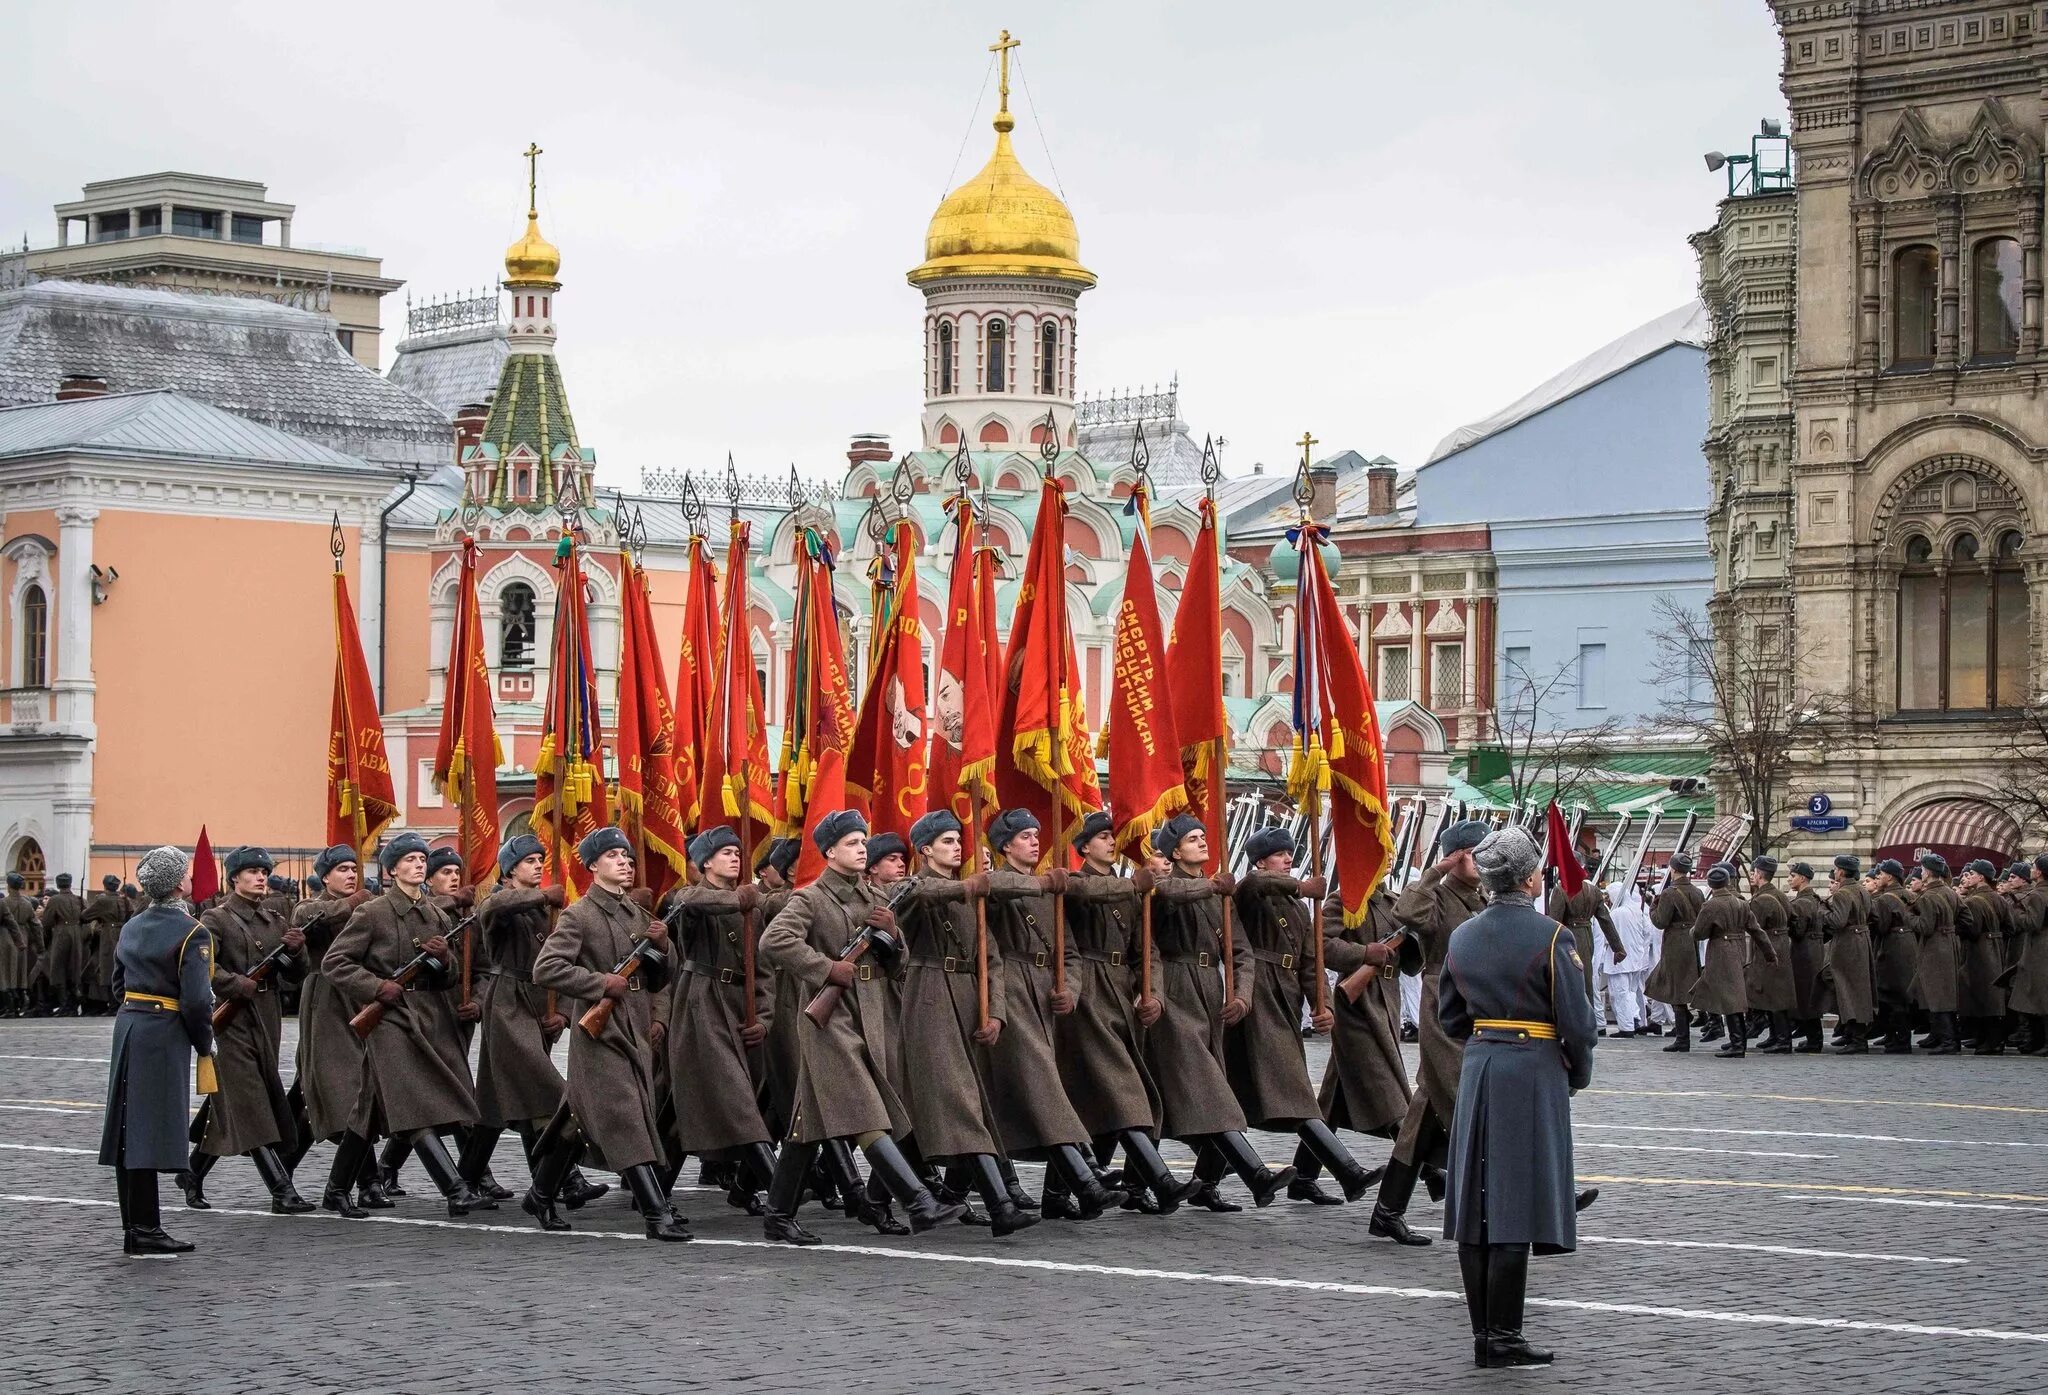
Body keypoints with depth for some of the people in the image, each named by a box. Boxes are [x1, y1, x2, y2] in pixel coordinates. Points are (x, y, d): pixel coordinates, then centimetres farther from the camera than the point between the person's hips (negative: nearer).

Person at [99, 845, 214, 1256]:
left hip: (127, 1024, 8)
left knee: (128, 1130, 10)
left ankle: (134, 1227, 16)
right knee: (151, 1131, -6)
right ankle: (145, 1232, -6)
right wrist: (205, 1044, -5)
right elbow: (196, 999, -18)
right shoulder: (191, 933, -13)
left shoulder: (131, 928, 11)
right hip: (164, 1036, -8)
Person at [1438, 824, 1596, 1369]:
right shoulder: (1550, 937, -11)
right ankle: (1503, 1338, -3)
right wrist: (1579, 1073, 6)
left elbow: (1449, 1016, 14)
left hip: (1477, 1068, 6)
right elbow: (1576, 1019, -10)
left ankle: (1483, 1334, 12)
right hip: (1534, 1073, -6)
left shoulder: (1462, 936, 7)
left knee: (1476, 1203, 8)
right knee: (1517, 1206, -4)